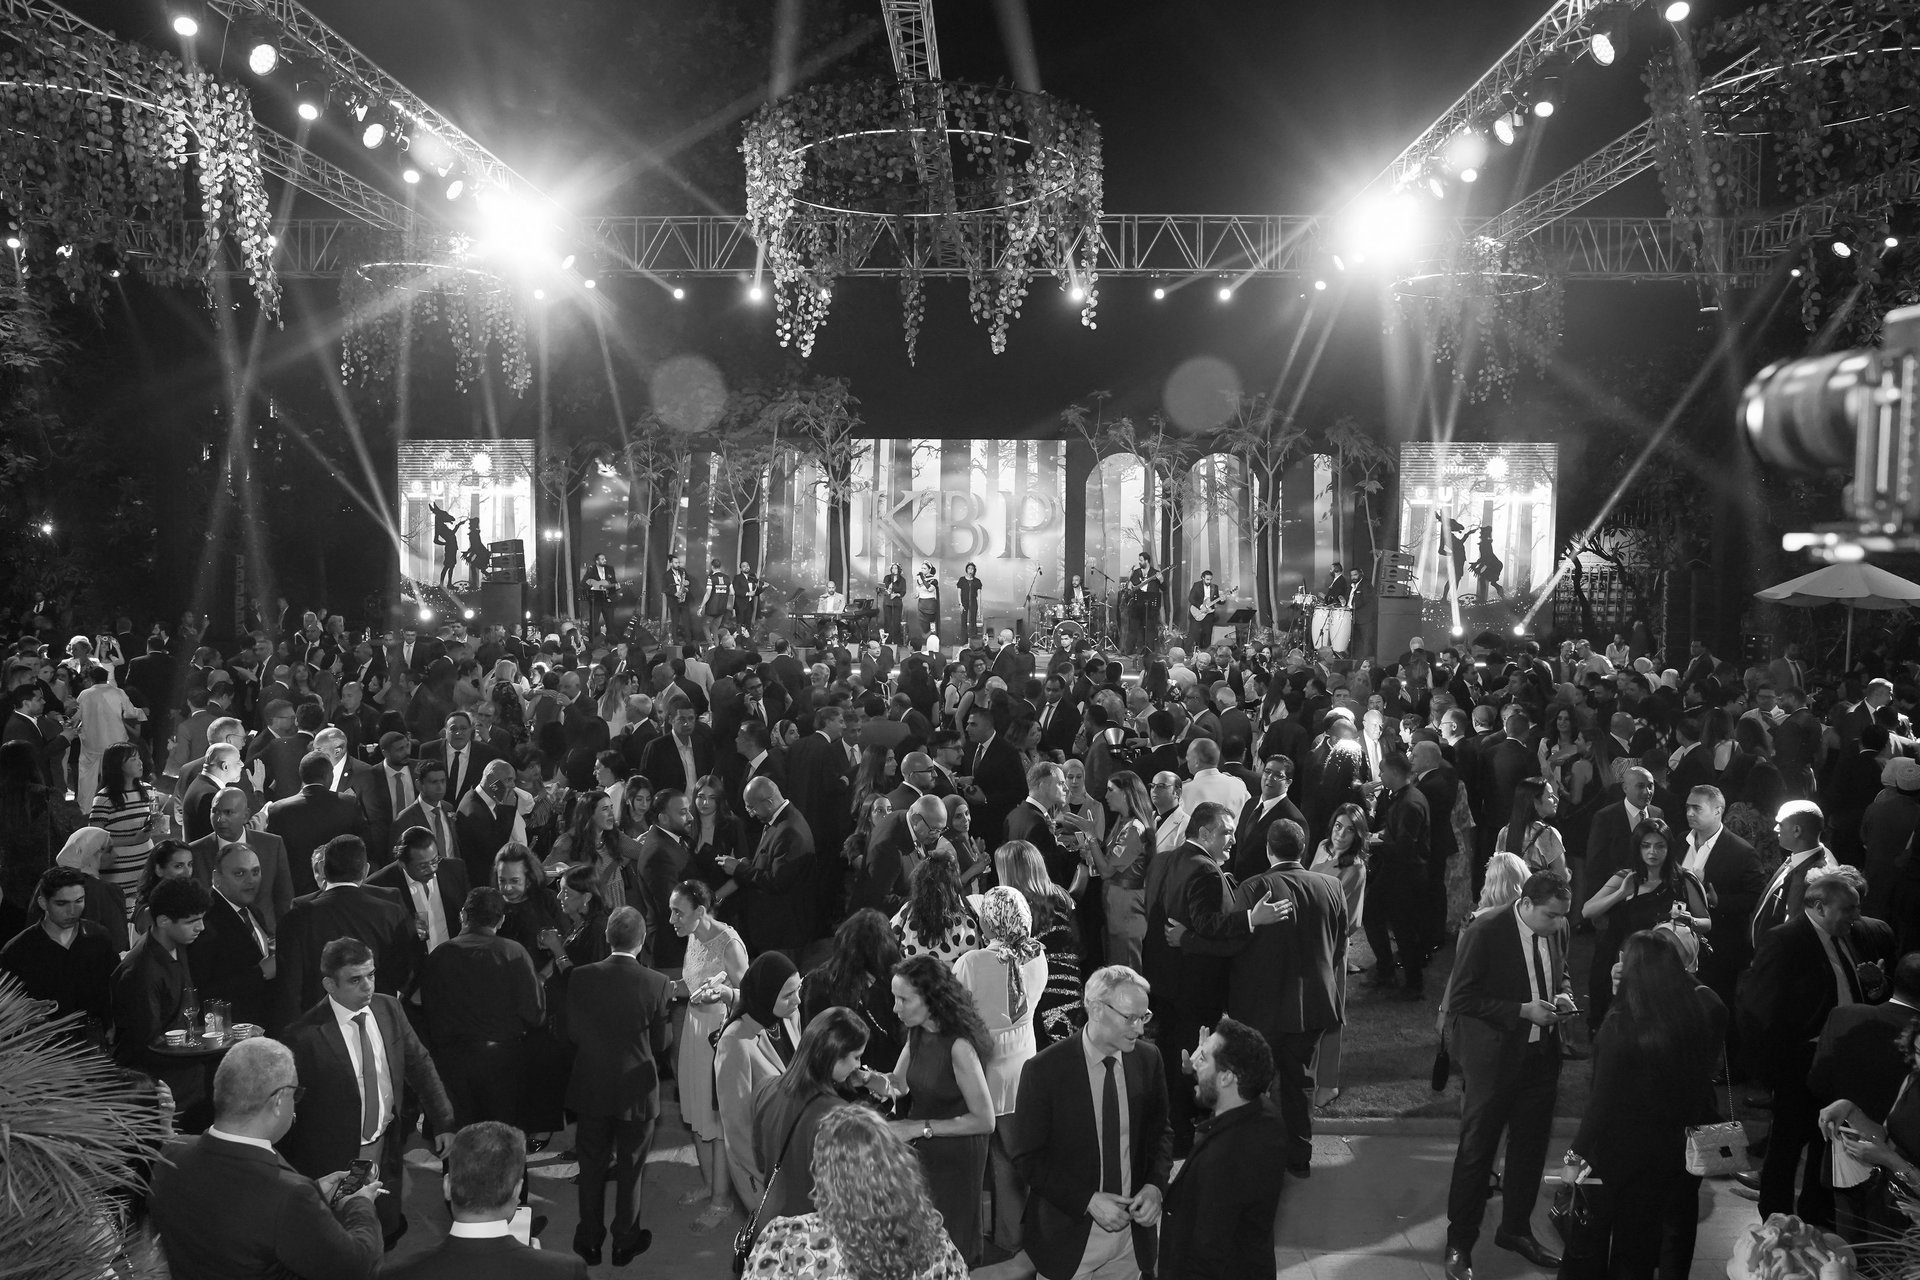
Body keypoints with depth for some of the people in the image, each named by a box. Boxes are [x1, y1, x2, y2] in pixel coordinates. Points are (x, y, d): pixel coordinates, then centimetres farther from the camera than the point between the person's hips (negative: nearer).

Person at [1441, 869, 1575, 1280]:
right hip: (1495, 1057, -6)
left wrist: (1562, 995, -5)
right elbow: (1460, 1000, -18)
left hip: (1542, 1054, 6)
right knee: (1476, 1150, 5)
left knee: (1531, 1146, 18)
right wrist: (1522, 1011, -22)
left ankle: (1516, 1229, 37)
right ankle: (1459, 1243, 18)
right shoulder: (1484, 933, -20)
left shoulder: (1557, 930, -1)